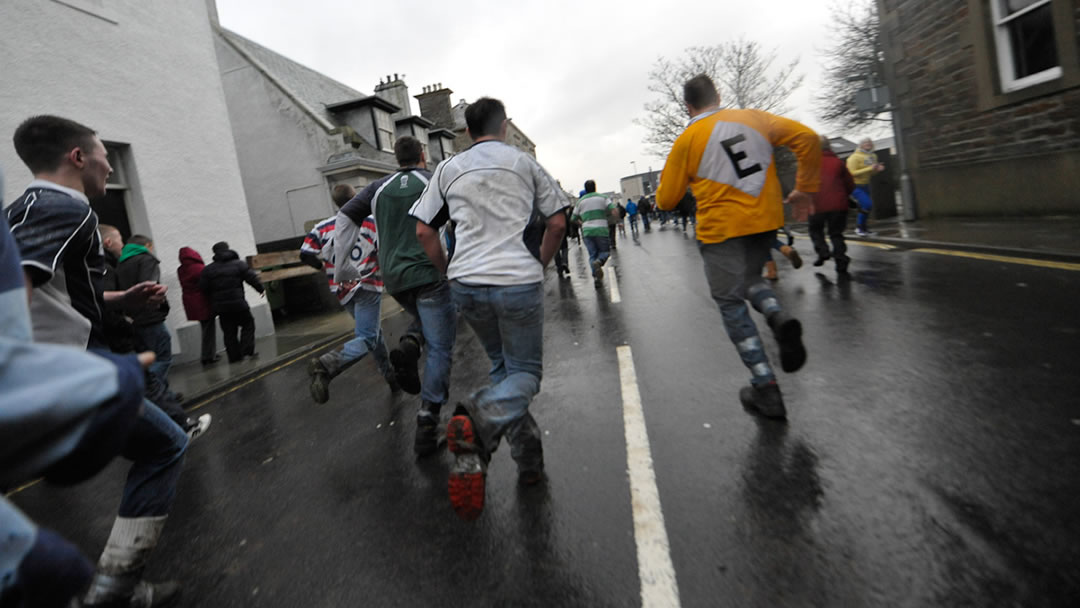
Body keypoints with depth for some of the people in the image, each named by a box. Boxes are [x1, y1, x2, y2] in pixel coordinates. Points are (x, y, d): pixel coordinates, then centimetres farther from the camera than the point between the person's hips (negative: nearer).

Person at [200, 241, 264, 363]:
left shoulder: (208, 269, 4)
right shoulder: (239, 264, -3)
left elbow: (203, 287, 1)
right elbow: (252, 278, -5)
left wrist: (213, 299, 15)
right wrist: (261, 289, 10)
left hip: (220, 306, 3)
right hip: (238, 303, -3)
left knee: (228, 331, 10)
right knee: (248, 324, 12)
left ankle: (234, 355, 10)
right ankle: (247, 350, 1)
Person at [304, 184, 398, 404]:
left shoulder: (323, 226, 6)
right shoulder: (370, 221, -3)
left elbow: (306, 255, -2)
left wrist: (328, 268, 15)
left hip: (343, 289, 6)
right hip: (367, 285, -6)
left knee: (372, 332, 21)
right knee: (366, 339, -9)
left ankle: (389, 374, 28)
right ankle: (325, 365, -31)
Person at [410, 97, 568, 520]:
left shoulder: (449, 169, 11)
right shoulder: (524, 163, 7)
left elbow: (424, 231, 9)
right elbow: (557, 223, 4)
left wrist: (447, 271, 19)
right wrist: (539, 264, 17)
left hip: (466, 284, 3)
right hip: (518, 282, -3)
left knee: (502, 365, 21)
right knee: (525, 372, 7)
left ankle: (528, 457, 19)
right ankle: (479, 422, -25)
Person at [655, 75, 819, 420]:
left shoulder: (688, 140, -3)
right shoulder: (754, 118, 7)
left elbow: (666, 201, -1)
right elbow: (806, 138, 1)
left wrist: (662, 190, 22)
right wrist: (804, 188, 8)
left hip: (722, 229, -5)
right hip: (766, 221, 5)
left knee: (732, 303, 6)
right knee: (749, 278, 29)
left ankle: (766, 389, 5)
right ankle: (779, 317, -4)